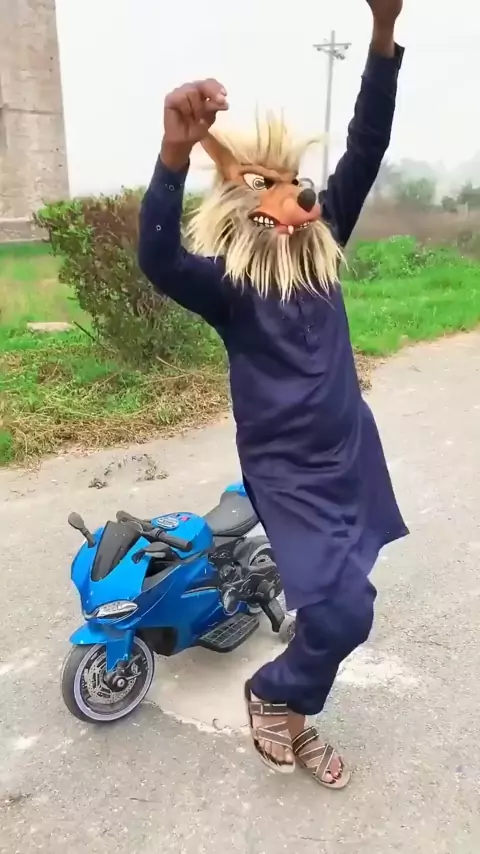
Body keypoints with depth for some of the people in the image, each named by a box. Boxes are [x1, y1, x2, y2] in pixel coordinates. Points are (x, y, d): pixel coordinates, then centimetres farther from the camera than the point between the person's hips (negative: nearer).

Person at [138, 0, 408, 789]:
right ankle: (271, 695, 21)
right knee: (344, 612, -10)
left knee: (335, 608, 15)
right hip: (288, 470, -6)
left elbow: (366, 150, -1)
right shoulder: (226, 280, -12)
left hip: (351, 454, 7)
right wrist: (176, 150, -47)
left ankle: (292, 712, 40)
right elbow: (157, 261, -32)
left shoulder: (321, 248, 4)